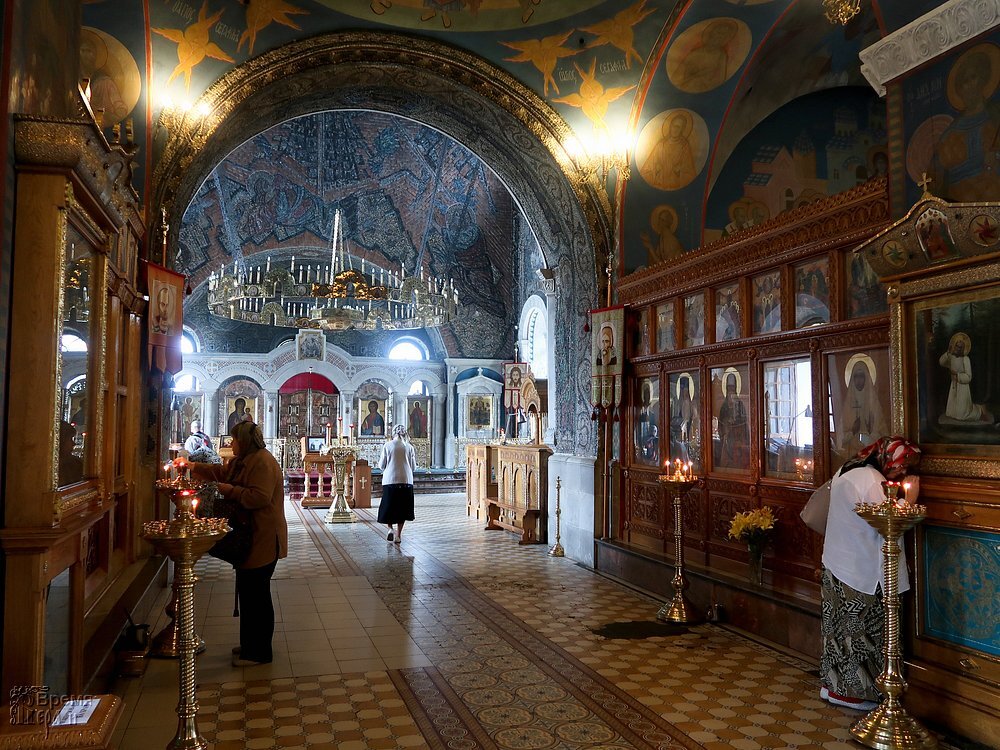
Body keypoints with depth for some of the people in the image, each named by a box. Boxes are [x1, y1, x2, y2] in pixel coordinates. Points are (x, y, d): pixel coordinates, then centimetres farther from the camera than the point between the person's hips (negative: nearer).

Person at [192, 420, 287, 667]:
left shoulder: (262, 462, -18)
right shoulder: (244, 460, 15)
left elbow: (259, 497, -27)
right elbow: (222, 472, 31)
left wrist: (230, 490, -17)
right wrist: (194, 467, 27)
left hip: (262, 541, -11)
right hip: (251, 538, 11)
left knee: (255, 594, -3)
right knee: (249, 592, 18)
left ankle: (258, 653, 8)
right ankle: (250, 644, 30)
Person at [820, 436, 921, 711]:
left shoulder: (845, 471, 6)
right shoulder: (874, 483, -22)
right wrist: (910, 497, -10)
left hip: (835, 565, 9)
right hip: (862, 573, -9)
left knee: (839, 627, 17)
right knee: (859, 633, 5)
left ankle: (832, 683, 27)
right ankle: (851, 692, 16)